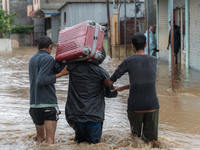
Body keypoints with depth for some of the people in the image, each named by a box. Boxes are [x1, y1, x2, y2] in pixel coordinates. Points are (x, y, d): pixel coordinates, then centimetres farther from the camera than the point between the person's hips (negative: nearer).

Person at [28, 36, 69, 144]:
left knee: (40, 137, 19)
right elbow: (40, 81, -17)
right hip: (48, 104, -7)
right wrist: (60, 74, -15)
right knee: (50, 140, -10)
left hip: (34, 104, 7)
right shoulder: (48, 59, -8)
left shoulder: (32, 59, 16)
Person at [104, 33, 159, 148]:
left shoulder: (128, 62, -5)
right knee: (149, 139, 8)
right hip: (152, 105, 2)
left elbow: (110, 82, -1)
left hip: (135, 105, -2)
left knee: (135, 134, 16)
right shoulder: (154, 60, 6)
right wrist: (123, 88, 23)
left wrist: (103, 83, 23)